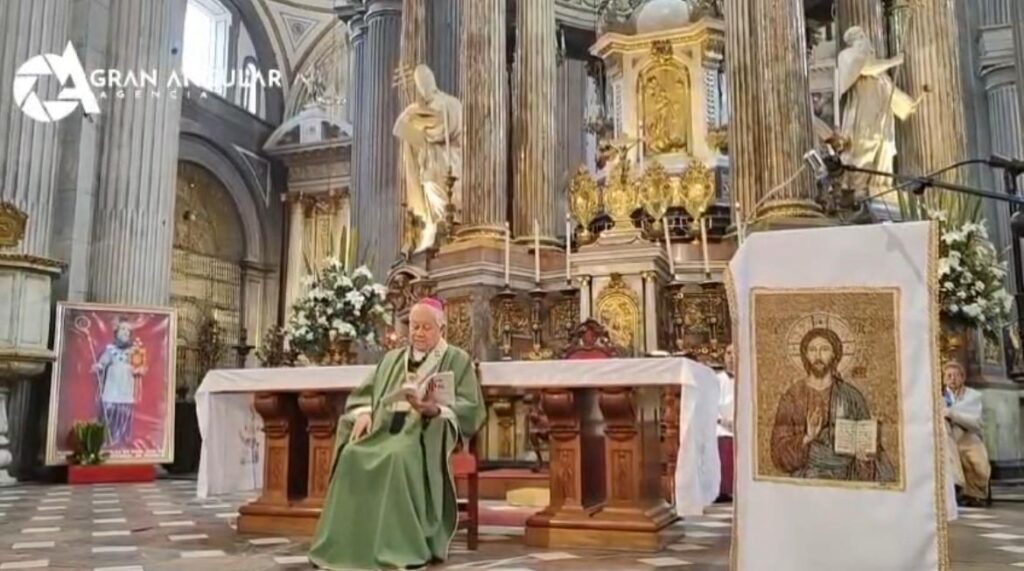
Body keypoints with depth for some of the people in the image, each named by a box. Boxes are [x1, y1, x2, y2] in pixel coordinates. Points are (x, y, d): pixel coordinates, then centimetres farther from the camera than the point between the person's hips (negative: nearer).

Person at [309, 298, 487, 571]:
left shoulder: (458, 360, 9)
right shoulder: (392, 359, 24)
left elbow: (472, 409, -2)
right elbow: (364, 393, 19)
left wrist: (436, 409, -21)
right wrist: (364, 413, -5)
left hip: (429, 431, -4)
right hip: (386, 429, 5)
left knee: (400, 456, -37)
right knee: (352, 455, -27)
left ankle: (405, 547, -31)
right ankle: (347, 544, -21)